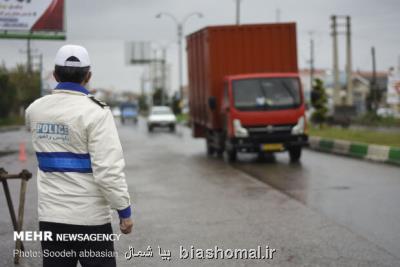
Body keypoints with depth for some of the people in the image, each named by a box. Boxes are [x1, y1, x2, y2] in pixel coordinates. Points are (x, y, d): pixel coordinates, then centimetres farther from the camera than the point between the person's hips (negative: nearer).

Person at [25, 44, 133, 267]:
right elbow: (109, 169, -20)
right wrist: (125, 210, -10)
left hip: (51, 216, 5)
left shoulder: (35, 110, 3)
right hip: (89, 218, -5)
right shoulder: (95, 112, -15)